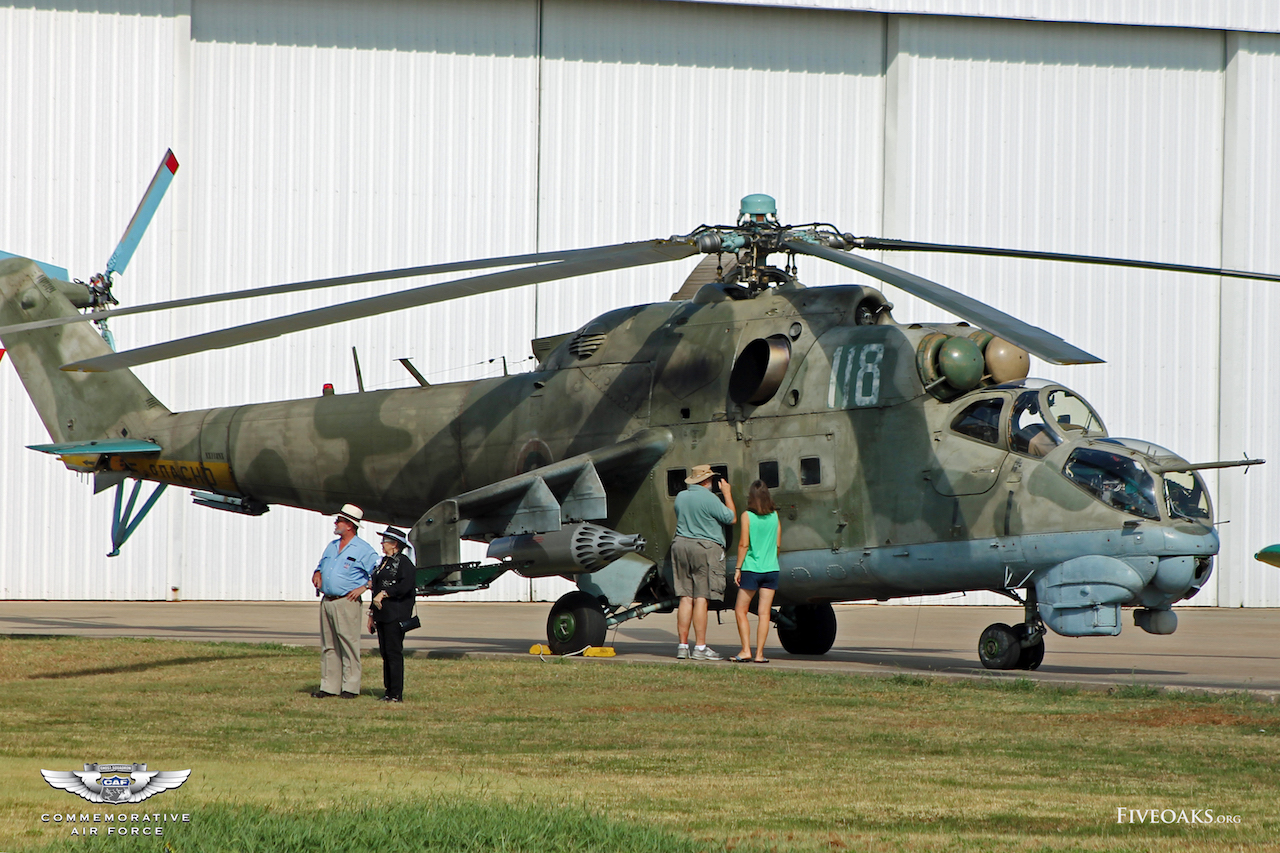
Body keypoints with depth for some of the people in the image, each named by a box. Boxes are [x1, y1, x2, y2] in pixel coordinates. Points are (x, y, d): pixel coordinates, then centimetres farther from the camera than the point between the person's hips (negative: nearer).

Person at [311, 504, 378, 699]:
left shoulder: (363, 550, -4)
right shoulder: (331, 547, 18)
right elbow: (321, 566, 31)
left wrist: (363, 587, -11)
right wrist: (317, 575, 9)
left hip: (346, 602, -7)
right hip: (327, 601, 7)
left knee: (349, 645, -7)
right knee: (328, 646, 7)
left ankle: (350, 687, -5)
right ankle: (329, 686, 10)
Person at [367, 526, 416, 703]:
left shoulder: (404, 562, -8)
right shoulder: (384, 562, 19)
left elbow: (406, 586, -21)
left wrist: (384, 594, -20)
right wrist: (372, 614, 19)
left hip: (396, 614, -9)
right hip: (382, 614, 9)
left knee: (394, 652, -9)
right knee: (385, 653, 8)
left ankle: (396, 694, -7)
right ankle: (389, 691, 11)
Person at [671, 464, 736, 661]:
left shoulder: (681, 497, 9)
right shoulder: (709, 499, -12)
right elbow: (731, 518, -5)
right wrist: (727, 494, 7)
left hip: (681, 545, 6)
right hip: (706, 548, -6)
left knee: (686, 598, 8)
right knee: (701, 598, -5)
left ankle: (682, 646, 7)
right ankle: (700, 648, -6)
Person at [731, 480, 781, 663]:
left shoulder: (747, 516, -8)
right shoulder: (775, 516, 3)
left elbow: (744, 544, -10)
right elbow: (778, 544, 9)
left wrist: (738, 568, -3)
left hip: (751, 569, -3)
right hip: (771, 569, 3)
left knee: (740, 611, 8)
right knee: (764, 613, 4)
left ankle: (746, 650, -1)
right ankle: (759, 653, 1)